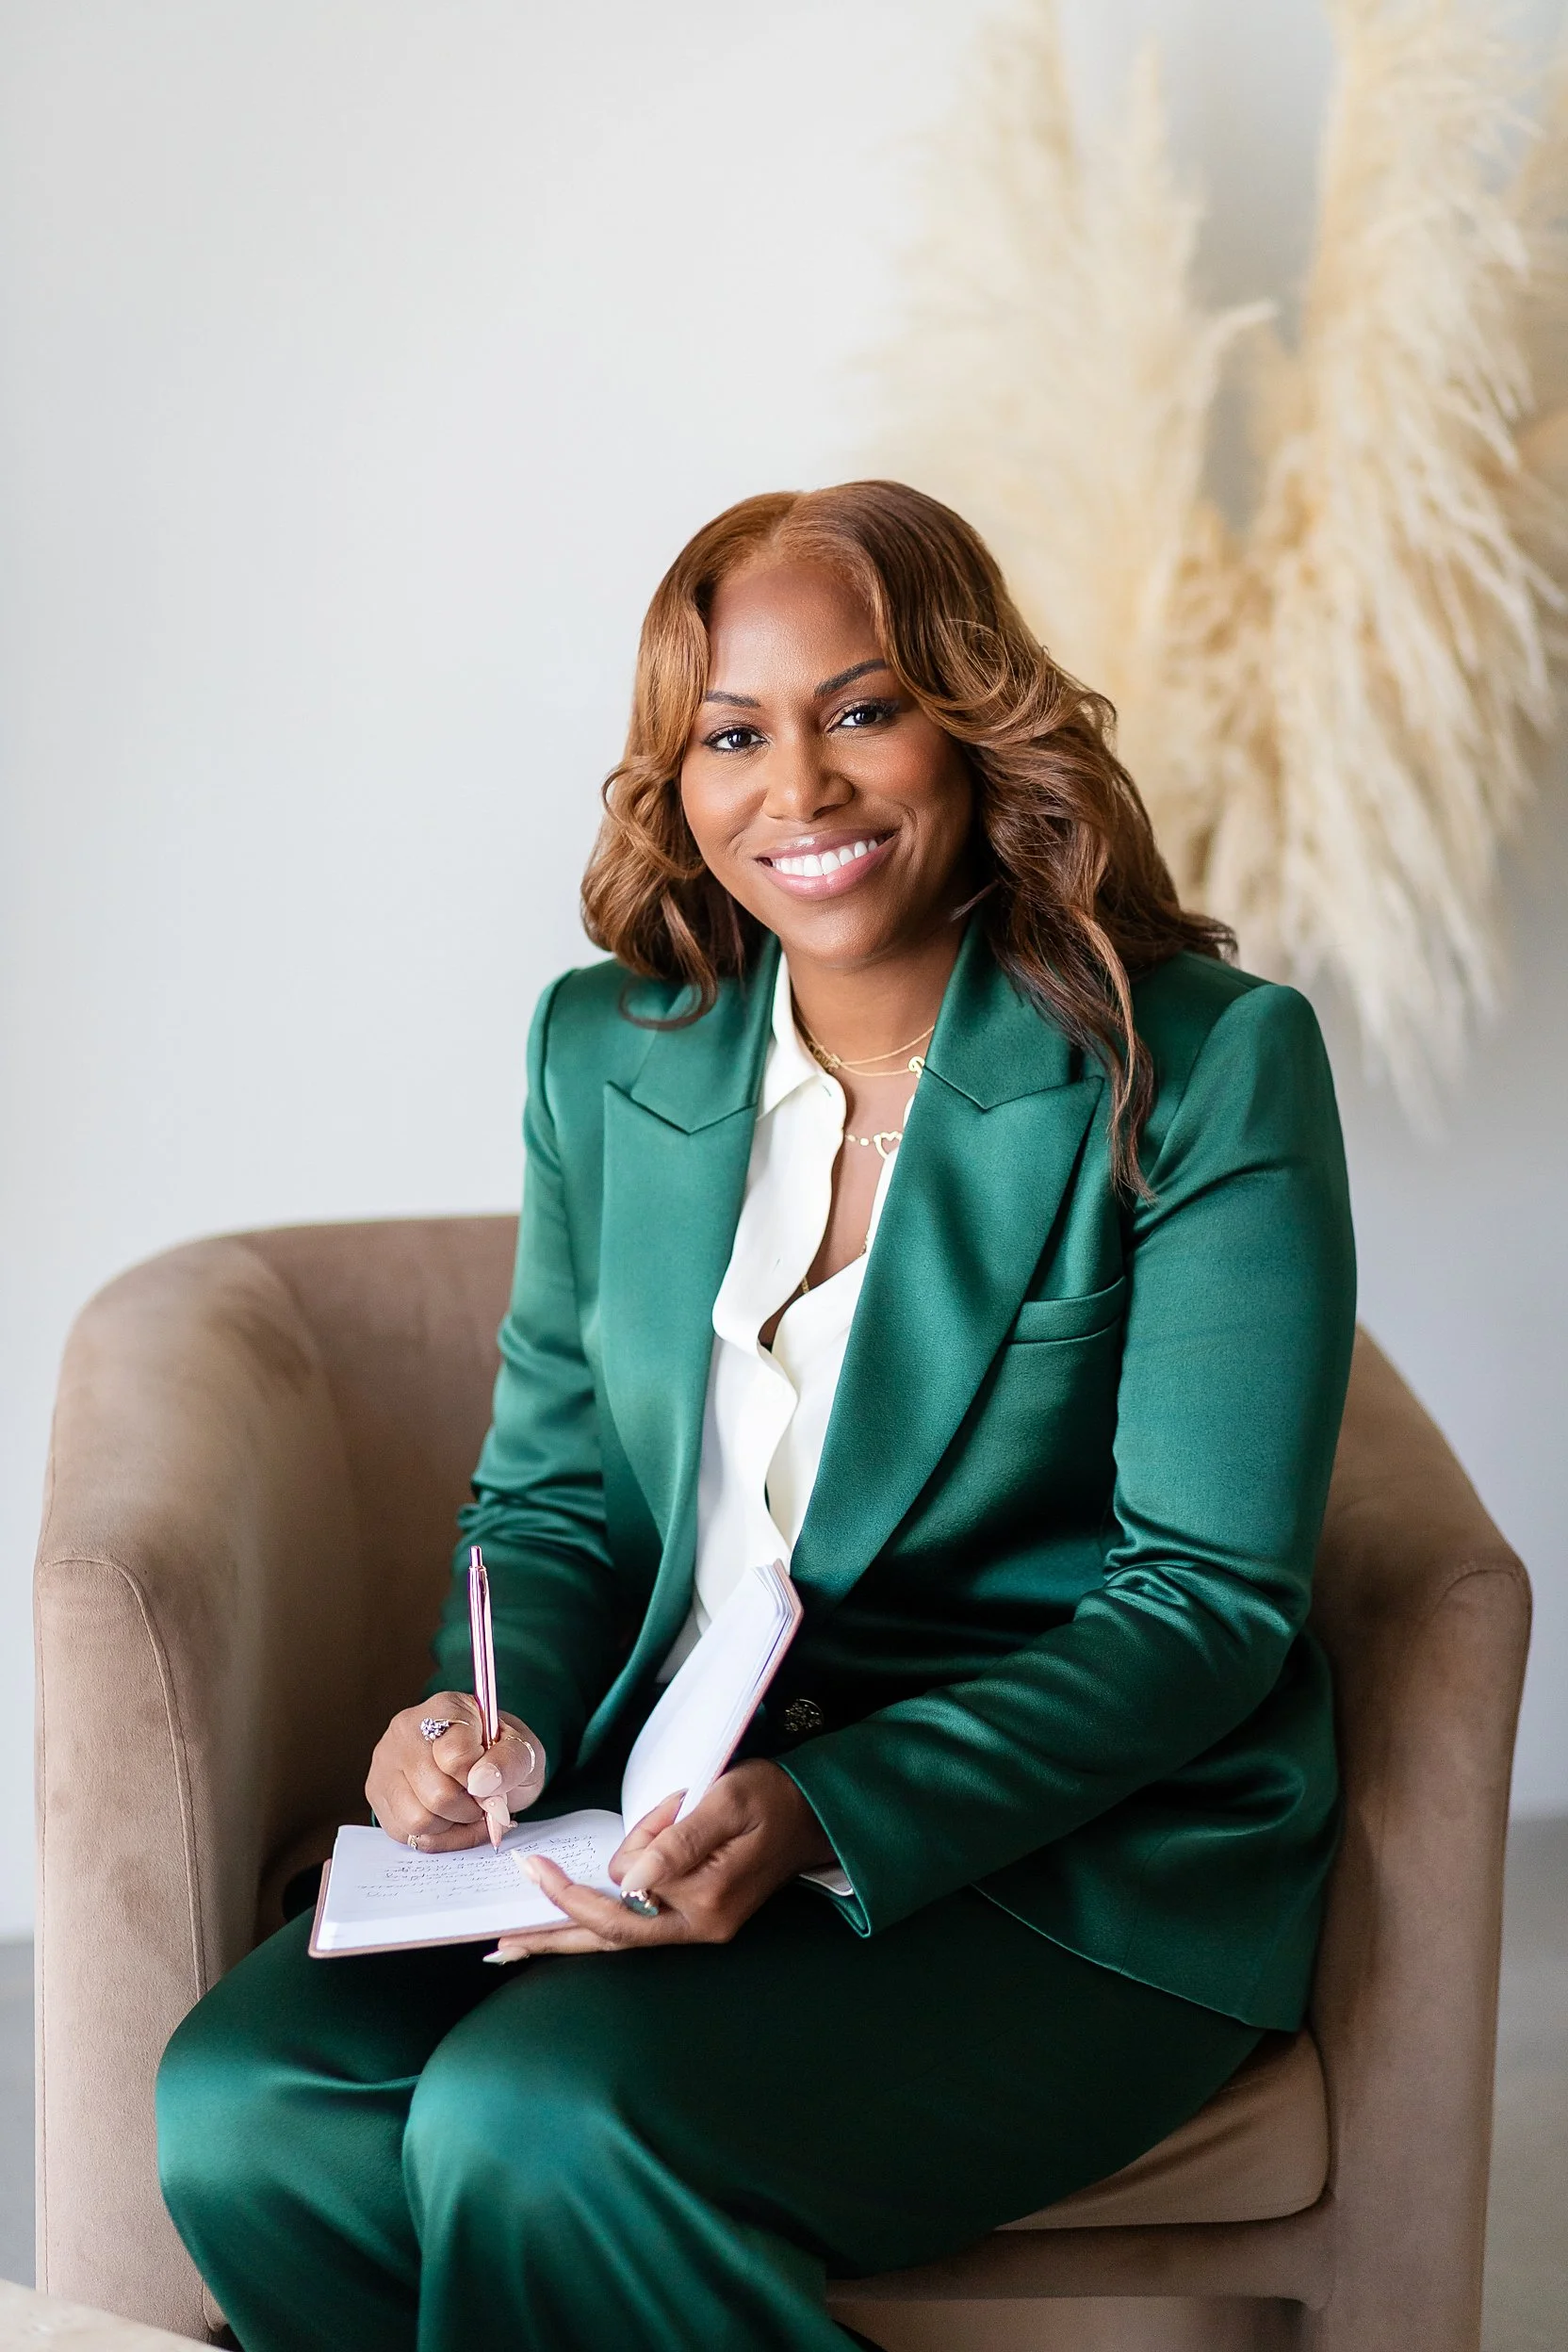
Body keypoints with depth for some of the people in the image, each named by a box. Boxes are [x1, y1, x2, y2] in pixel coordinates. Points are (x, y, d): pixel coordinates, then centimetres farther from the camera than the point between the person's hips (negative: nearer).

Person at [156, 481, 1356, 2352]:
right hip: (669, 1812, 5)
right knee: (243, 2111, -19)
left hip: (1078, 1861, -5)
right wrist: (495, 1712, -8)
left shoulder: (1206, 1066, -9)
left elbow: (1210, 1594, -11)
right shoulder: (605, 1048, 8)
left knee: (533, 2120, -28)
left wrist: (831, 1819, -23)